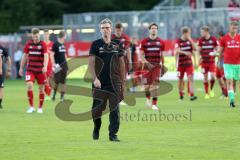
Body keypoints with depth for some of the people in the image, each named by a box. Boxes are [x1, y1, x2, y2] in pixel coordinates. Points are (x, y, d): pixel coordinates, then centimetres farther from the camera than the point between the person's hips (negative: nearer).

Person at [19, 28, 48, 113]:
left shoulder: (43, 44, -6)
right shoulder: (28, 44, 3)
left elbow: (46, 56, -17)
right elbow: (24, 56, 11)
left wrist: (45, 66, -32)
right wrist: (21, 68, 11)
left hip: (40, 70, -1)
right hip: (30, 69, 1)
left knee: (41, 88, 4)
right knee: (29, 85, -16)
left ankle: (40, 108, 18)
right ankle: (31, 107, -6)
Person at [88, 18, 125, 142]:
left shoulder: (117, 45, 9)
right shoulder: (96, 44, 1)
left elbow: (121, 64, 13)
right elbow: (91, 63, -4)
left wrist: (123, 81, 9)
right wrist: (95, 79, -14)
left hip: (114, 83, 2)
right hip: (100, 83, -2)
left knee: (115, 109, -1)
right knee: (97, 108, 1)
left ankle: (113, 134, 4)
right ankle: (96, 128, 28)